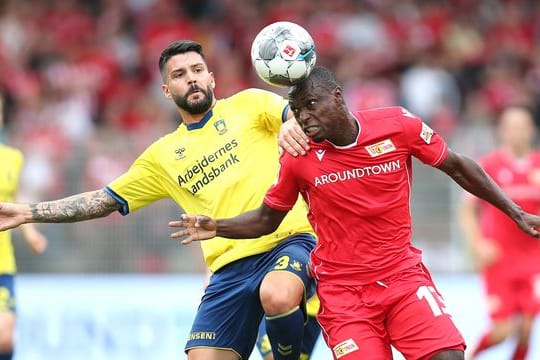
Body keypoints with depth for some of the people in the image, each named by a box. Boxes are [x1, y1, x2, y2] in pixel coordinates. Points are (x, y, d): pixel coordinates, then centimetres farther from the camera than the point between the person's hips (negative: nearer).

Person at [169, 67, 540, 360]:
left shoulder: (399, 125, -7)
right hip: (342, 292, -1)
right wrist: (216, 227, -9)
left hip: (404, 276, 1)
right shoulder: (298, 157, -5)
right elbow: (266, 219, 8)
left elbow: (457, 167, 6)